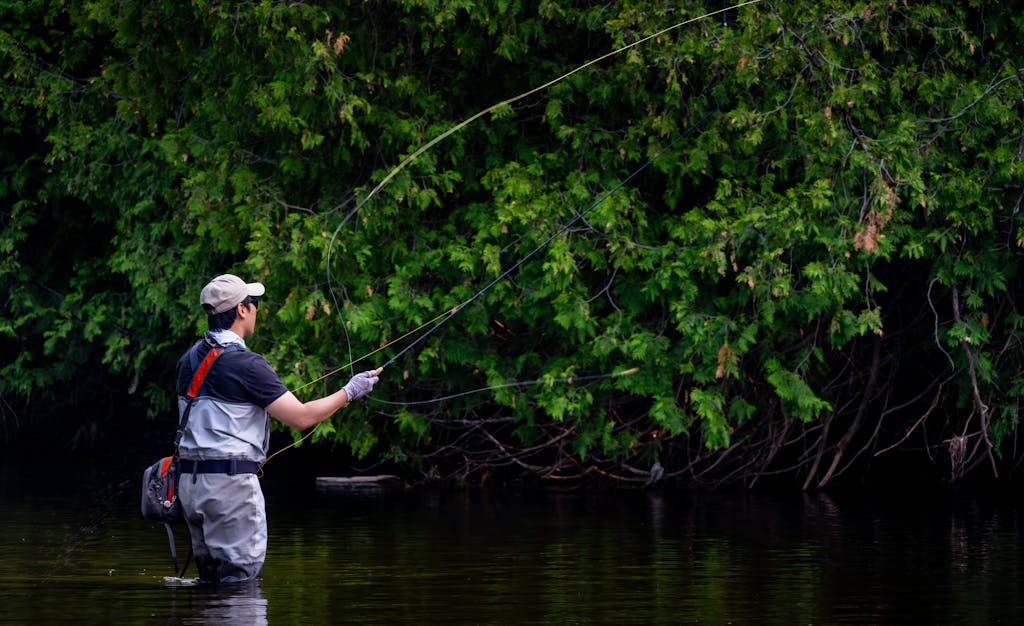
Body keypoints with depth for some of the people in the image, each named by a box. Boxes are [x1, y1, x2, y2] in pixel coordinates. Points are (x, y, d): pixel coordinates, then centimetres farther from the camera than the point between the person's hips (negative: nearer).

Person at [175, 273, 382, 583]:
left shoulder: (190, 359, 11)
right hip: (231, 480, -8)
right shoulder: (245, 364, -14)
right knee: (241, 578, -5)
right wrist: (349, 392, 1)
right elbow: (301, 417, -13)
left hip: (190, 479, 8)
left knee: (210, 577, 13)